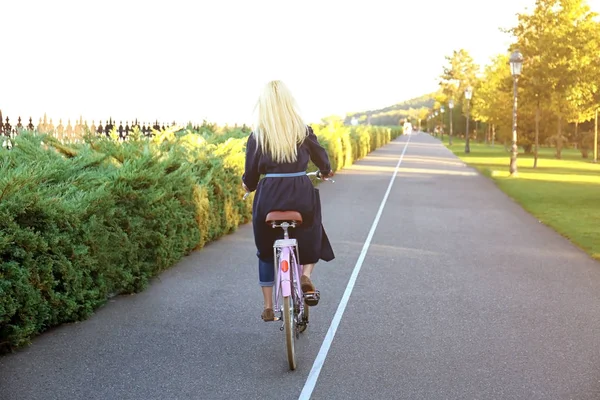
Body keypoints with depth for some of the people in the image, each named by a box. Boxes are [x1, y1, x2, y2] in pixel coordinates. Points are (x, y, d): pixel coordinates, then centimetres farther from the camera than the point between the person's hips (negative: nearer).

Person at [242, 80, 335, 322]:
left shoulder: (257, 136, -4)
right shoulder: (304, 132, -1)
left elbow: (250, 175, -1)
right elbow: (321, 159, 13)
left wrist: (247, 185, 23)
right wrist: (326, 172, 35)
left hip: (269, 196, 0)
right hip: (302, 194, 0)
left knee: (266, 251, 19)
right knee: (310, 239, 25)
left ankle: (268, 308, 21)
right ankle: (306, 275, -4)